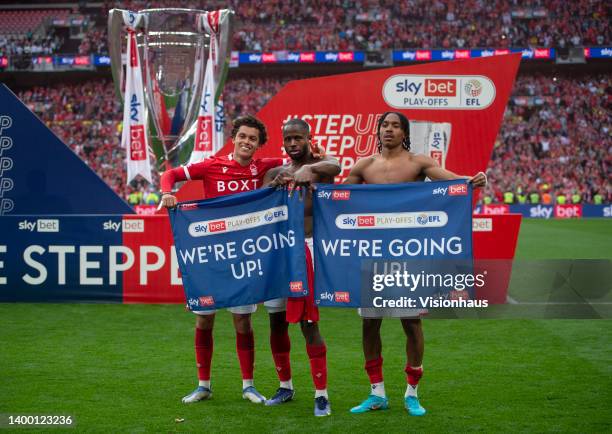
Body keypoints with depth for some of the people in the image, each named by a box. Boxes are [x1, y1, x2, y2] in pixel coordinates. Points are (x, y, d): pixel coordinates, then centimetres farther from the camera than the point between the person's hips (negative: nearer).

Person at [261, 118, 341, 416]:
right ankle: (285, 386, 27)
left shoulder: (321, 162, 1)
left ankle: (321, 395, -3)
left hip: (311, 248, -5)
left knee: (308, 322, -9)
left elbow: (335, 167, -23)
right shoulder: (276, 172, 14)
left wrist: (309, 168, -43)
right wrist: (275, 184, -17)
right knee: (277, 319, 10)